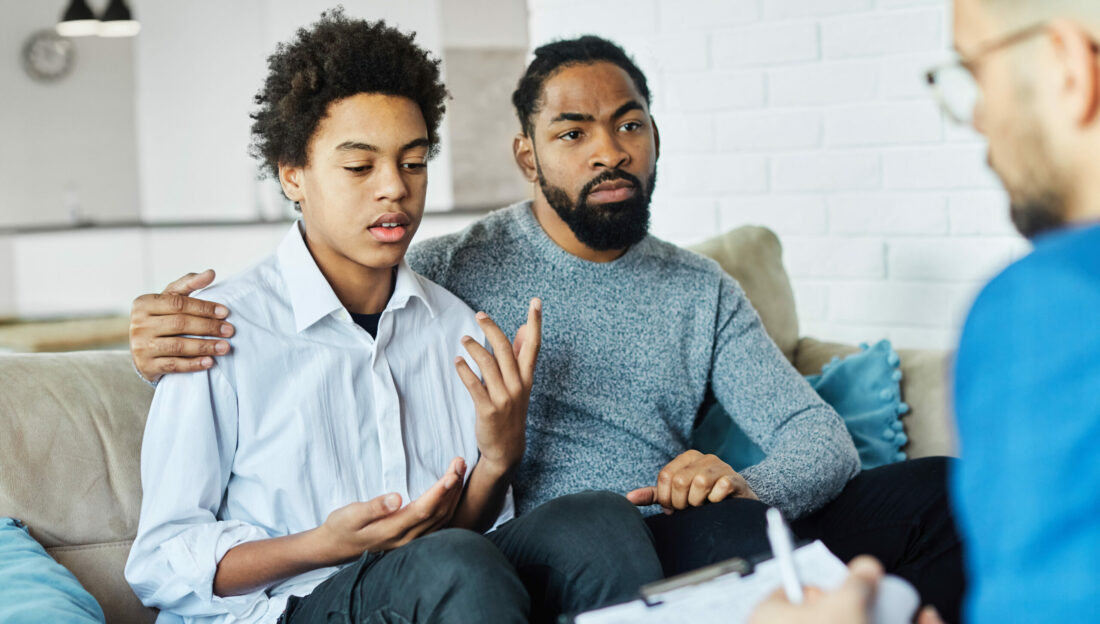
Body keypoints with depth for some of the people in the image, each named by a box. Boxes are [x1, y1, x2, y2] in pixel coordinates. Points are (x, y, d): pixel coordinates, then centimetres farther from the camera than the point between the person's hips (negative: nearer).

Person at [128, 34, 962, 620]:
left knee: (935, 487, -15)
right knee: (731, 532, -37)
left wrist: (749, 484, -17)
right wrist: (175, 335, -16)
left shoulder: (702, 293, 18)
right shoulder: (454, 270, 6)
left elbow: (819, 434, 8)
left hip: (692, 545, 5)